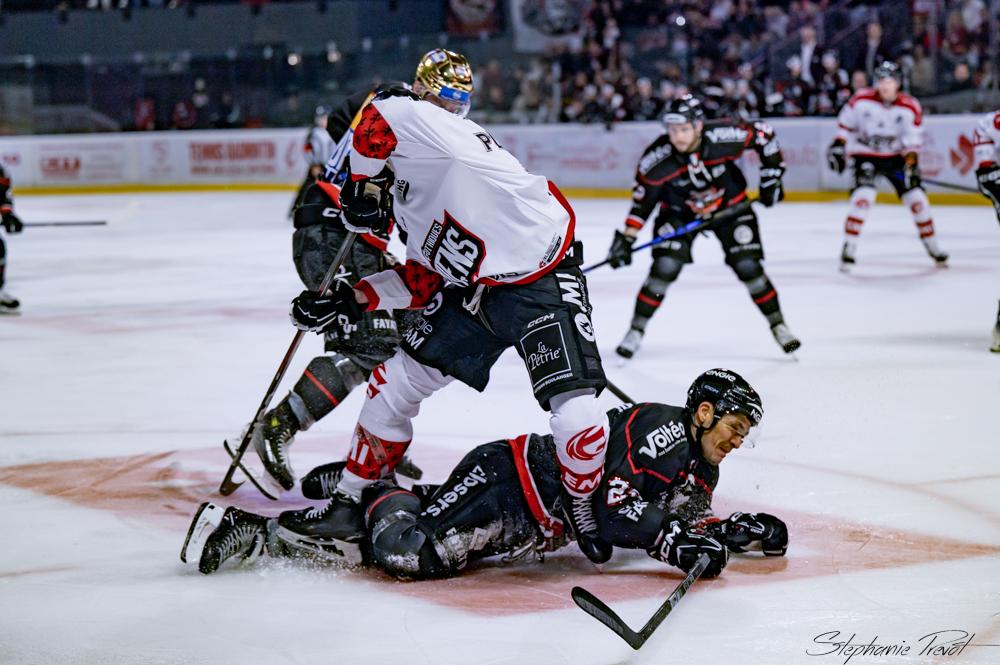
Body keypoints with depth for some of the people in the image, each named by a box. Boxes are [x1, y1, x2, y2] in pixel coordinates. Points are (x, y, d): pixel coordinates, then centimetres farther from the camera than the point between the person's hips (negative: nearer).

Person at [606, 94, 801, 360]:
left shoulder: (725, 136, -31)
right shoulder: (656, 158, -28)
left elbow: (764, 134, -13)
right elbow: (643, 198, -14)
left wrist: (771, 177, -11)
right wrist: (626, 238, -17)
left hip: (729, 205, 0)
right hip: (678, 211, 0)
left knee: (748, 266, -6)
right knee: (664, 267, -15)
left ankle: (778, 325, 14)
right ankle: (636, 330, 0)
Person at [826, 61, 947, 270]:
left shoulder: (910, 107, -10)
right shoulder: (861, 99, -11)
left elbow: (912, 141, -9)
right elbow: (846, 123, 3)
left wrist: (911, 165, -20)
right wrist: (838, 145, -5)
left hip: (895, 157, 2)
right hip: (865, 155, -2)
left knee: (916, 198, -3)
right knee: (863, 196, -23)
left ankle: (933, 248, 14)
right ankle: (849, 248, -15)